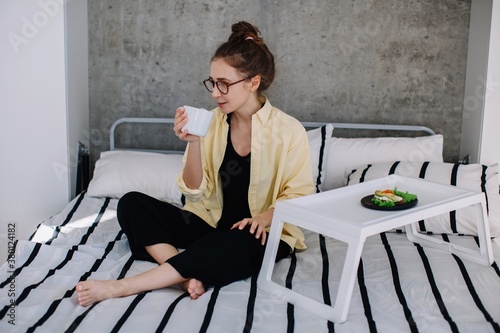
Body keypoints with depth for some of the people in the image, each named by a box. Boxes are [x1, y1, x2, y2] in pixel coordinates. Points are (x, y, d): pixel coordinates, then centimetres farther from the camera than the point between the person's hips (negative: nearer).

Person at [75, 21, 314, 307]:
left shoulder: (288, 130, -10)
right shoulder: (212, 123, -1)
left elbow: (299, 195, -6)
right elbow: (196, 192, -1)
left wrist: (265, 218, -25)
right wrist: (194, 143, -17)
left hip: (263, 232, -4)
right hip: (211, 223, 5)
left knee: (239, 246, -40)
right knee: (132, 204, -11)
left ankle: (121, 287, -34)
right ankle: (187, 274, -32)